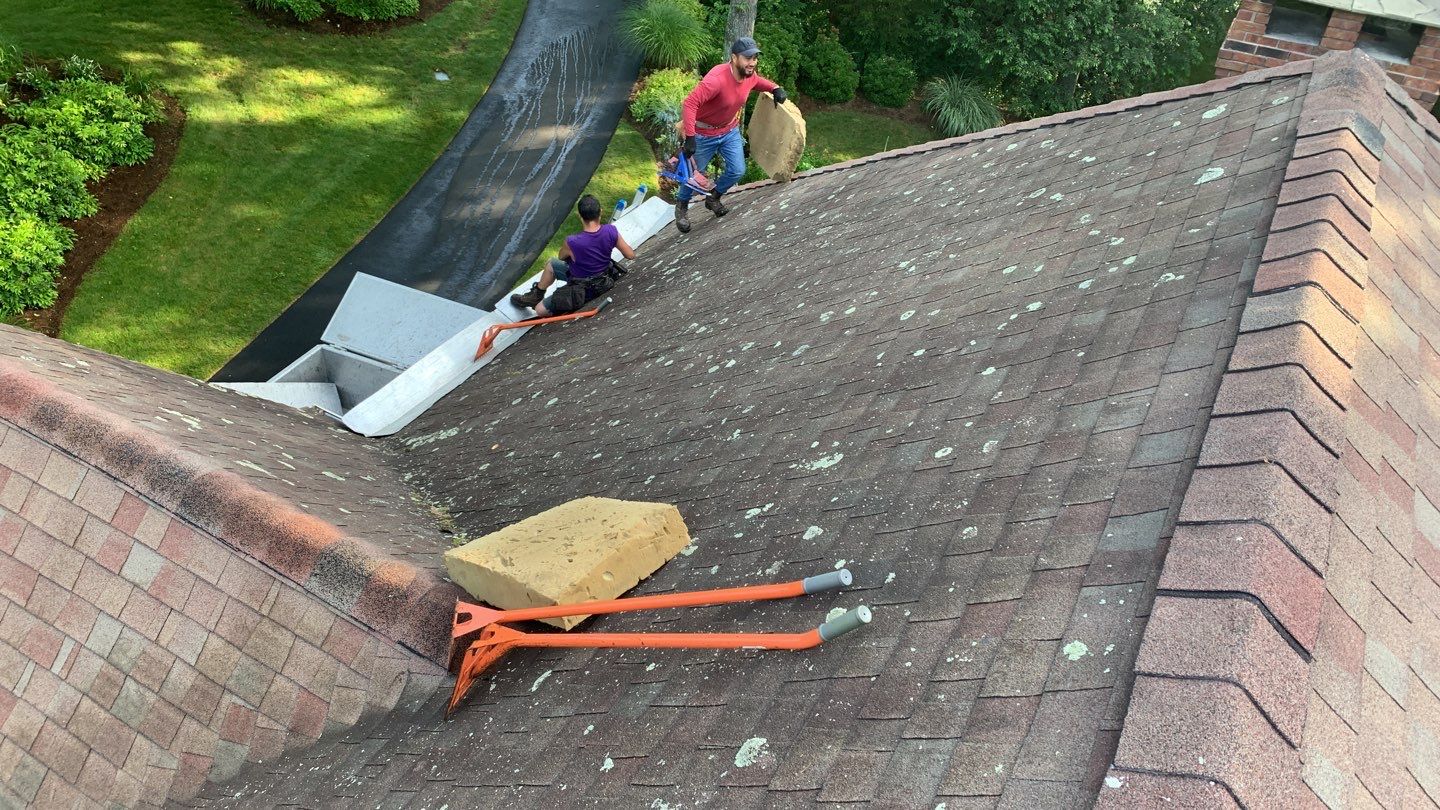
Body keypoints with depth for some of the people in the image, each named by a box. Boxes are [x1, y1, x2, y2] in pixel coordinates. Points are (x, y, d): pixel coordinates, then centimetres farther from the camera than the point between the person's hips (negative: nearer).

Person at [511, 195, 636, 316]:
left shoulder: (572, 242, -33)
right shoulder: (611, 232, -23)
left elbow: (561, 257, -8)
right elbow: (631, 255, -9)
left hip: (583, 290, -6)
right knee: (551, 264, 29)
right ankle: (535, 296, 46)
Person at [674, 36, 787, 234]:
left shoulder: (750, 75, -13)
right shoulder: (716, 79, -37)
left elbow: (758, 81, 14)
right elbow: (689, 104, -39)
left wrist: (775, 88, -7)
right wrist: (690, 138, -43)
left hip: (730, 131, 6)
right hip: (704, 134, -6)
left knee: (737, 171, 7)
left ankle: (713, 198, 35)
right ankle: (681, 206, 38)